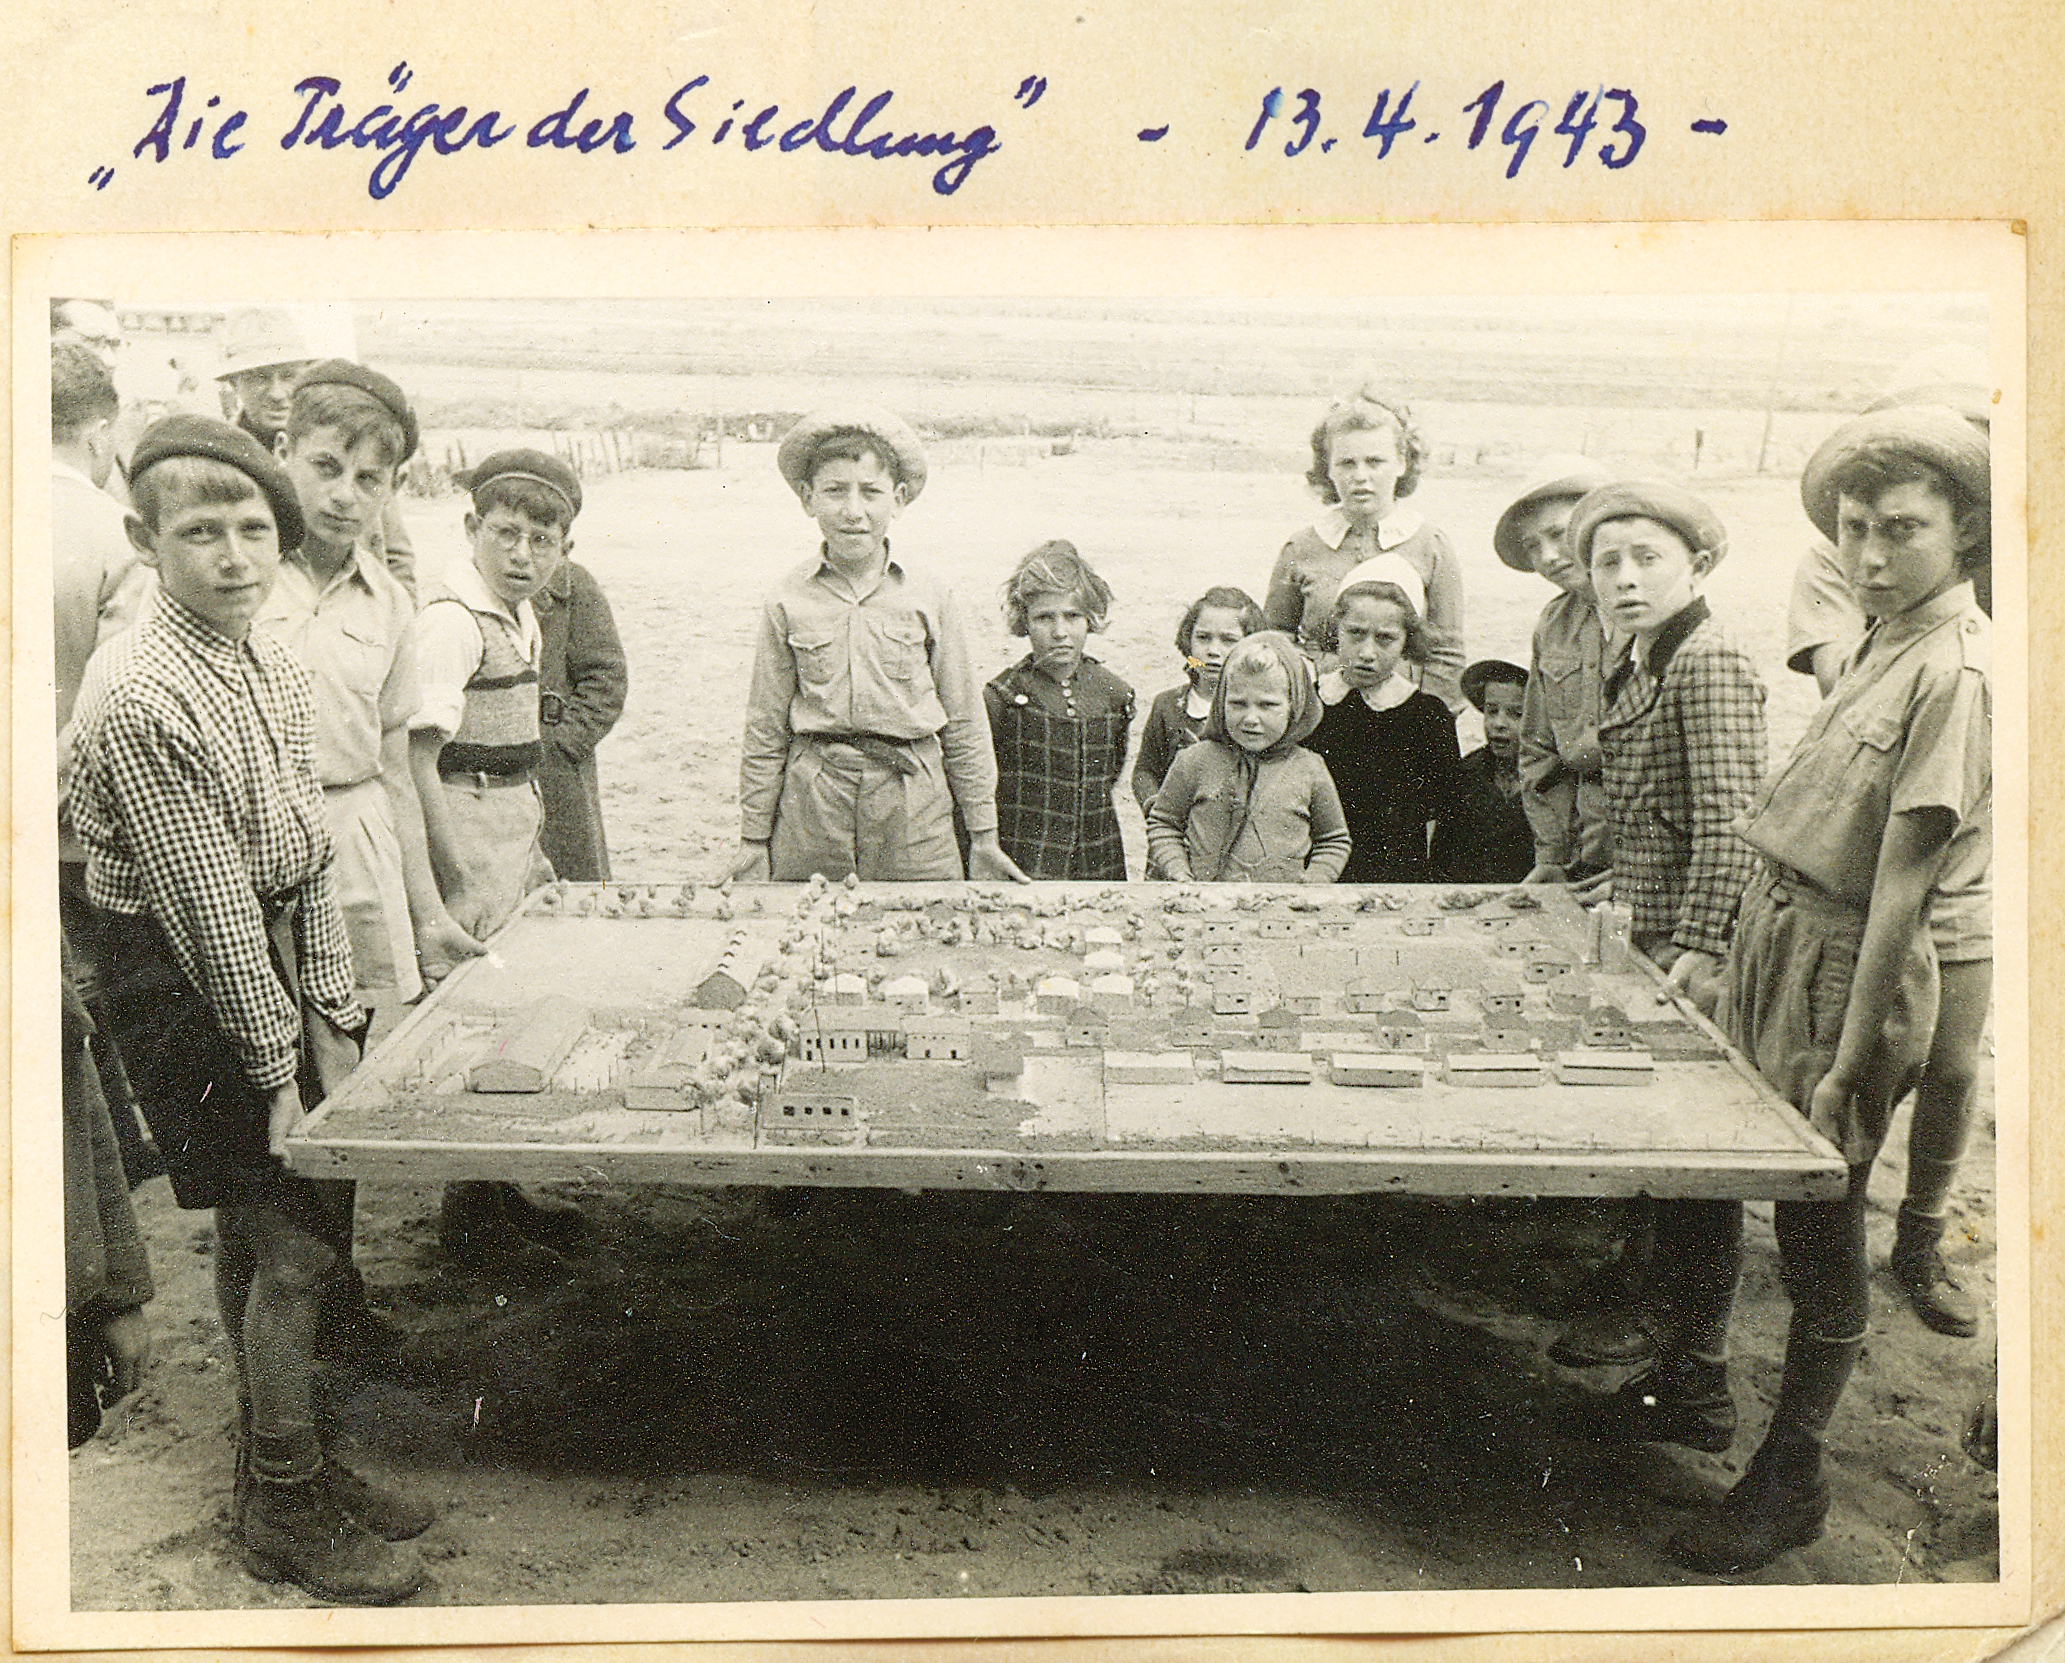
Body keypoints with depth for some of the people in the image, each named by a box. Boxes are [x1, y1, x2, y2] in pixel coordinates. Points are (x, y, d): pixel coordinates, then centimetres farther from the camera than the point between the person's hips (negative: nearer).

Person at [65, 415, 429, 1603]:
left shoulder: (273, 665, 4)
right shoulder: (142, 699, -23)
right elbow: (213, 909, -22)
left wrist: (335, 1015, 6)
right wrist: (277, 1072, -17)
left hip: (275, 958, 8)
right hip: (191, 981, -8)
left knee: (261, 1227, 18)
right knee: (293, 1240, -3)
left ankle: (289, 1465, 33)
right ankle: (284, 1512, 15)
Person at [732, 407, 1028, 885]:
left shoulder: (932, 600, 1)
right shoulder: (788, 603, 2)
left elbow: (964, 725, 7)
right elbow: (766, 731, 6)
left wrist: (983, 836, 8)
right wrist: (753, 840, 7)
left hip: (913, 810, 0)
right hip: (810, 805, 0)